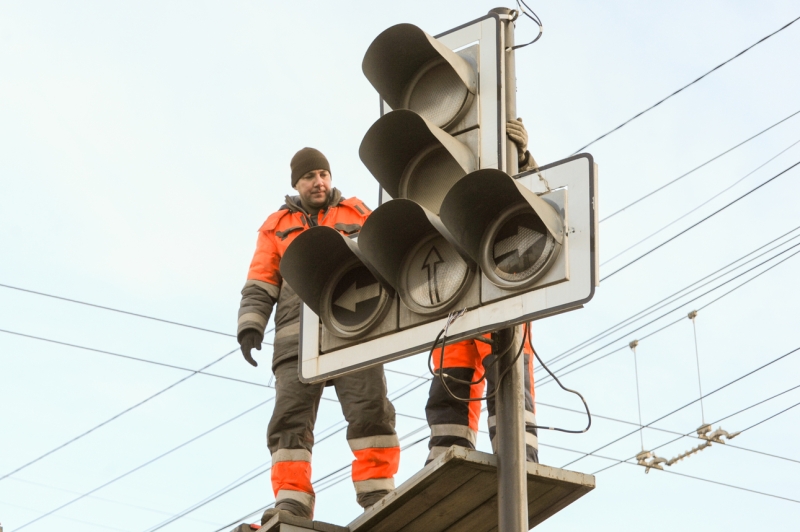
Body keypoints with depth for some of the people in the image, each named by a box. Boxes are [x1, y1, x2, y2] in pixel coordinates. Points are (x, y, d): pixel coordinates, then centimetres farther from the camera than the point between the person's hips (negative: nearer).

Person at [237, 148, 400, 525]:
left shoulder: (357, 214, 20)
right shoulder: (277, 226, 20)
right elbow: (259, 284, 13)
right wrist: (250, 325, -3)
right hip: (298, 334, 1)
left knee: (370, 407, -14)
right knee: (291, 414, -10)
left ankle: (377, 491, -13)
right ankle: (292, 499, -14)